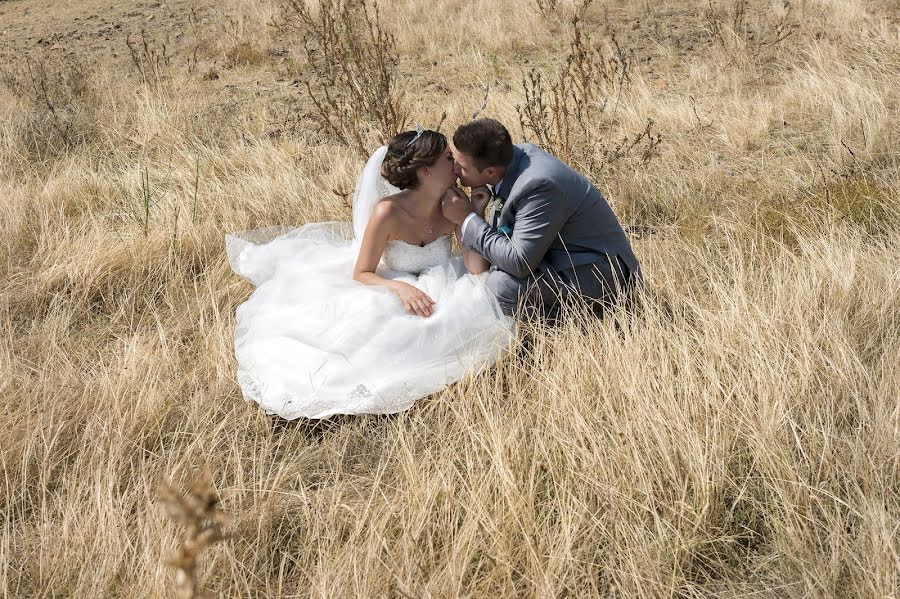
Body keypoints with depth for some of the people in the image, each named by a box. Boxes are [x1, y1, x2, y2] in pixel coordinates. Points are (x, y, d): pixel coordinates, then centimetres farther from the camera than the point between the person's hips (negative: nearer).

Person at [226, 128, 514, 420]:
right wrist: (399, 287, -35)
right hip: (388, 293, -4)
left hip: (439, 291, 4)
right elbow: (361, 274, -16)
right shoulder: (388, 212, -25)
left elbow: (478, 270, -19)